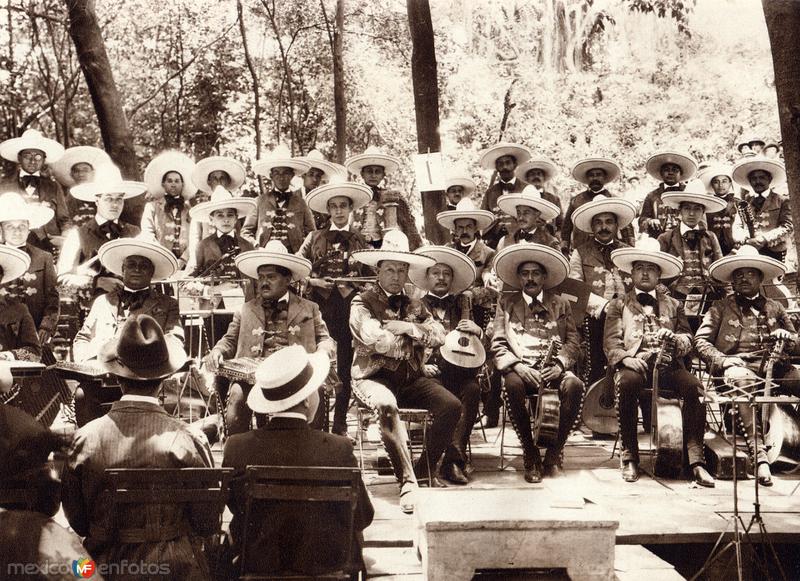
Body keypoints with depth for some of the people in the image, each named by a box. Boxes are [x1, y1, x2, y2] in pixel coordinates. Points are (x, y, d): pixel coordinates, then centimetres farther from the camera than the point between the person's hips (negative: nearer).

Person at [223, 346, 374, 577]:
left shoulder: (237, 448, -18)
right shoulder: (337, 449, -24)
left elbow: (235, 507, -2)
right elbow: (362, 517, -11)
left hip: (257, 563, 2)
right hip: (323, 563, -1)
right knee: (353, 531, 29)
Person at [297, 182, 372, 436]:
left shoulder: (360, 241, 9)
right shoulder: (314, 238, 9)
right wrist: (314, 281, -7)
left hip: (348, 307, 0)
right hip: (320, 305, 0)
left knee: (344, 367, 5)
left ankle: (340, 424, 15)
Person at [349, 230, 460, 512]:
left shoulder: (415, 305, 19)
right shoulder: (363, 303, 2)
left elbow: (439, 335, 5)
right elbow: (374, 339, -14)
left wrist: (409, 328, -9)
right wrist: (413, 341, -2)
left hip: (411, 378, 5)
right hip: (375, 376, -5)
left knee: (451, 405, -20)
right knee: (387, 406, -38)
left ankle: (425, 469, -5)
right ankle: (407, 481, -32)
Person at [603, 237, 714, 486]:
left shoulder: (673, 305, 26)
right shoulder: (618, 305, 19)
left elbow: (687, 339, 17)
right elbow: (611, 342, 7)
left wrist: (677, 339, -8)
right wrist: (626, 358, -15)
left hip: (669, 365, 2)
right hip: (635, 365, -2)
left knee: (694, 386, -29)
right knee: (627, 383, -36)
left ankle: (695, 457, -28)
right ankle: (629, 455, -24)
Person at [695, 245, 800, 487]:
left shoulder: (775, 308, 27)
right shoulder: (720, 307, 18)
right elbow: (701, 340, 8)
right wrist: (723, 360, -10)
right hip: (738, 365, -3)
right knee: (742, 381, -39)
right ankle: (759, 454, -44)